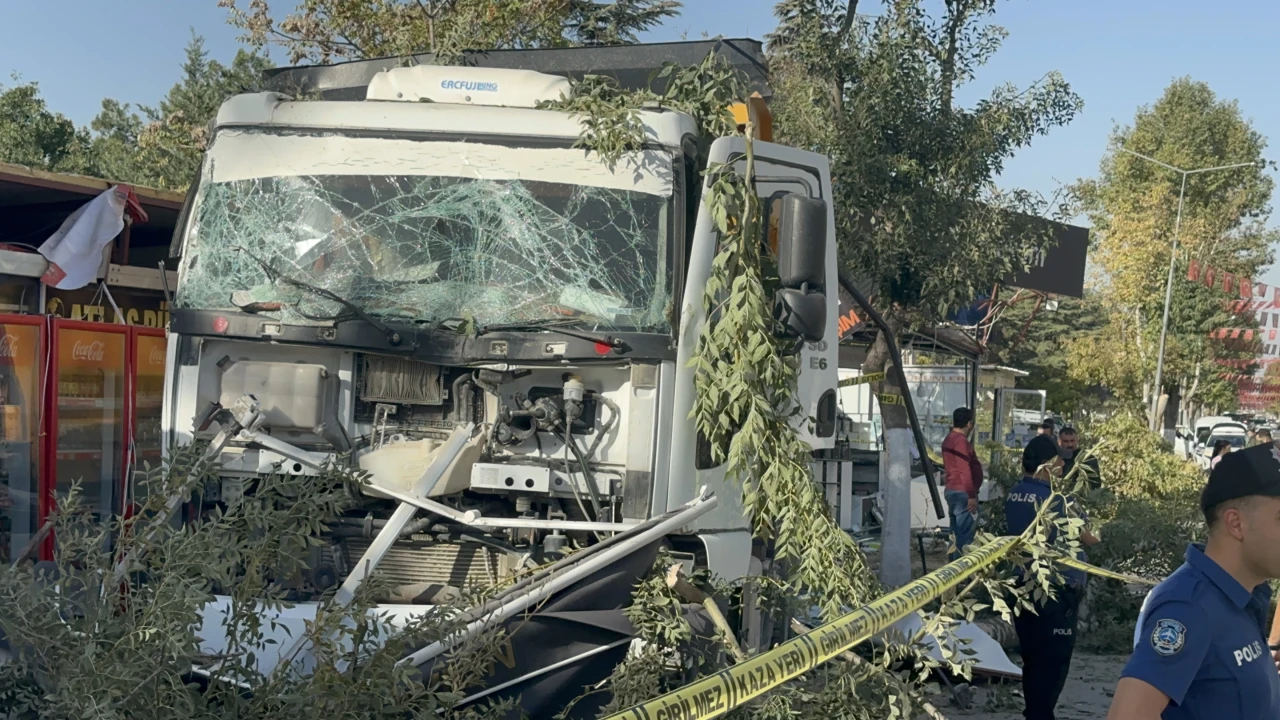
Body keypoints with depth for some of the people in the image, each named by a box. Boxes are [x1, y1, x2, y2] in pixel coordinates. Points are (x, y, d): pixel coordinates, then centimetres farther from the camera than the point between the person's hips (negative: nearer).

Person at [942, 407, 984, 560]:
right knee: (965, 535, -8)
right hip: (962, 492, -10)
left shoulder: (949, 439, 15)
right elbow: (964, 470, -21)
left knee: (957, 534, 14)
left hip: (951, 490, 10)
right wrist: (971, 495, -20)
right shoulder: (961, 441, -16)